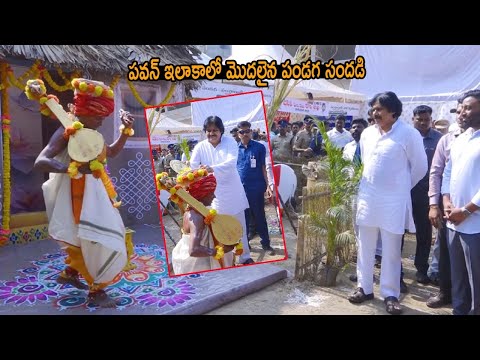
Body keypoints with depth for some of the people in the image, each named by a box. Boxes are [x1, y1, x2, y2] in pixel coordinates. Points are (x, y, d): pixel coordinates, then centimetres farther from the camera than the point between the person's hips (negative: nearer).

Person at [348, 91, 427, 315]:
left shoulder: (408, 134, -10)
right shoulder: (367, 134, 6)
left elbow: (420, 167, -2)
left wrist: (402, 186, 8)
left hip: (393, 201, -4)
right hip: (367, 198, 5)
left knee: (391, 251, 6)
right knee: (365, 247, 12)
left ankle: (390, 294, 21)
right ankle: (364, 288, 27)